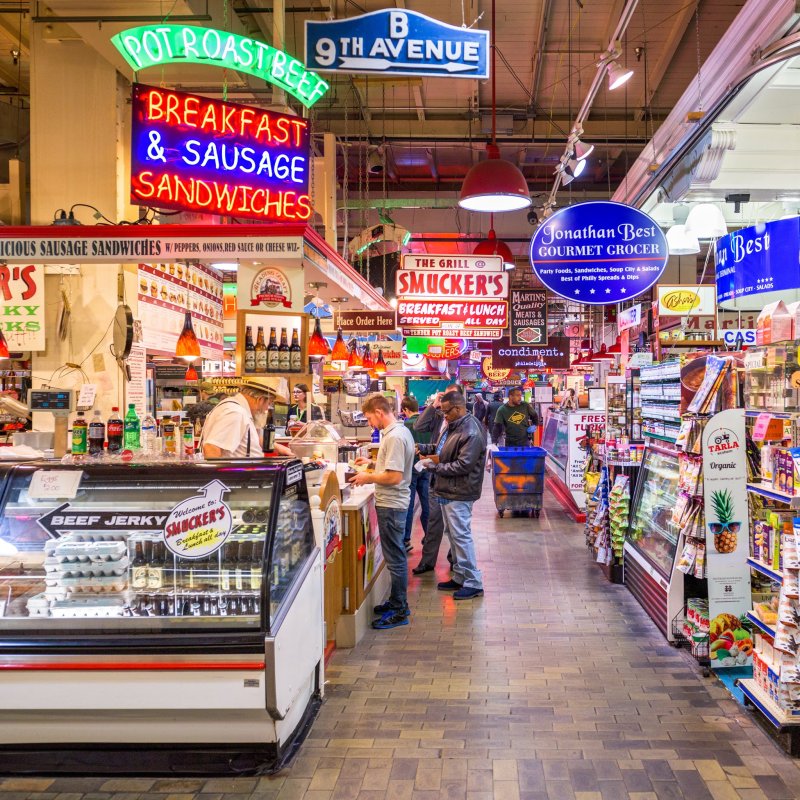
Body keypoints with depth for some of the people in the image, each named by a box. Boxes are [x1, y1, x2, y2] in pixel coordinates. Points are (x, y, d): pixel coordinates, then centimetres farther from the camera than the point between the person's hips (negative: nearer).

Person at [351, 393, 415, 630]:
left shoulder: (394, 437, -22)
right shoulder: (401, 431, 10)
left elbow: (394, 477, -25)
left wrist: (368, 477, -13)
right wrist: (374, 462, 17)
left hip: (391, 505, -11)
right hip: (393, 502, 11)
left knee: (395, 558, -1)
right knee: (395, 555, 19)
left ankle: (399, 611, 8)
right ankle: (397, 601, 31)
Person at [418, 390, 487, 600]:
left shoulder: (471, 433, -20)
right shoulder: (454, 426, 10)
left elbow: (463, 465, -24)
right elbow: (441, 448, 20)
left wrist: (435, 466, -19)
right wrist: (423, 448, 5)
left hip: (459, 494, -10)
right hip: (448, 490, 10)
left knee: (461, 536, -5)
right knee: (453, 534, 17)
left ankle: (474, 583, 4)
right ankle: (460, 577, 28)